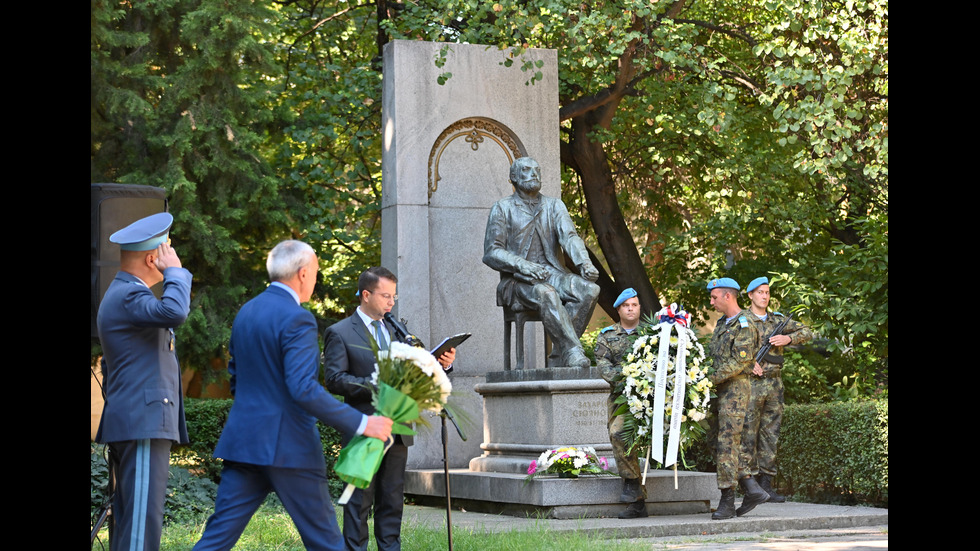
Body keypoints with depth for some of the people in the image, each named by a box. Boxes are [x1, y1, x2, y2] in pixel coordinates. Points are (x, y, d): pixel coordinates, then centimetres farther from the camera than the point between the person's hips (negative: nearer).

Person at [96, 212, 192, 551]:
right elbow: (174, 312, -33)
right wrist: (175, 272, -17)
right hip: (143, 425, -11)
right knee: (142, 523, -13)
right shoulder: (129, 295, -12)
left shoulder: (122, 294, 22)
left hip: (127, 425, 11)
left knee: (129, 520, 10)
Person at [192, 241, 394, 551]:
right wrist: (362, 424, -21)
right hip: (288, 445, -7)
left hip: (243, 440, 8)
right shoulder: (297, 319, -14)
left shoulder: (245, 312, 12)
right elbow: (304, 390, -23)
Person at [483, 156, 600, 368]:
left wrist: (584, 263, -23)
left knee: (589, 289, -27)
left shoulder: (554, 205, 17)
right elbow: (491, 253, -3)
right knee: (546, 294, -38)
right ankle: (574, 353, -45)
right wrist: (523, 265, -22)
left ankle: (559, 358, -28)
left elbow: (569, 237, -1)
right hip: (518, 280, -4)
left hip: (553, 274, 4)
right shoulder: (503, 208, 7)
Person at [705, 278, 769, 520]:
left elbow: (740, 361, -19)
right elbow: (712, 354, 23)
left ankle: (727, 502, -8)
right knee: (721, 443, 7)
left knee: (727, 443, -10)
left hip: (736, 387, -10)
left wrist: (711, 378, -19)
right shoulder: (722, 324, 18)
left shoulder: (745, 325, -11)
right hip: (721, 390, 10)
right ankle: (752, 489, 9)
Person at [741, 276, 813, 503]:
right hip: (751, 383, -5)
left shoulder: (778, 320, 13)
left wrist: (788, 338, -8)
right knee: (749, 434, -5)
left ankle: (766, 484, 10)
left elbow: (806, 332, 12)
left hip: (774, 384, 5)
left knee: (770, 434, 6)